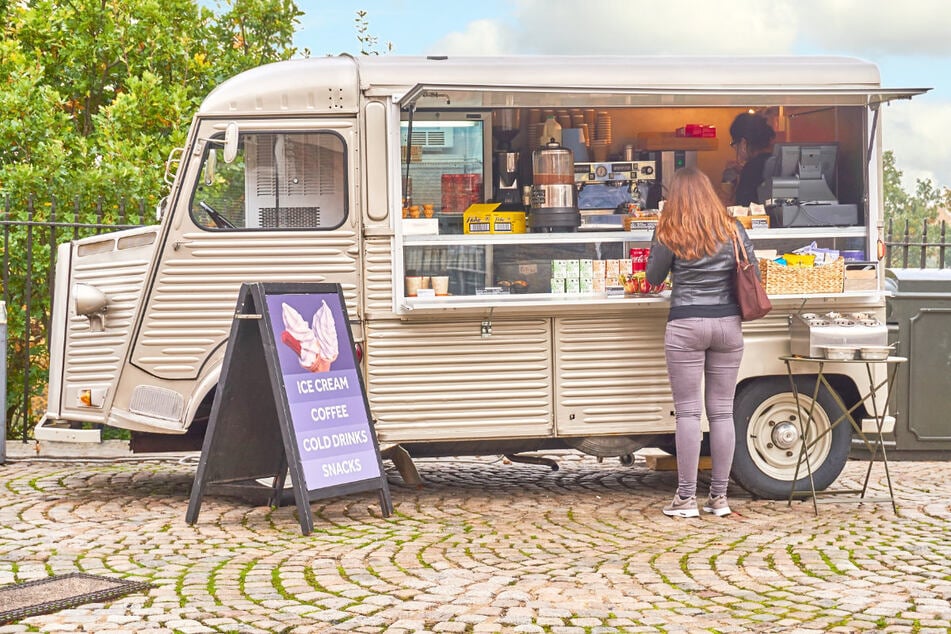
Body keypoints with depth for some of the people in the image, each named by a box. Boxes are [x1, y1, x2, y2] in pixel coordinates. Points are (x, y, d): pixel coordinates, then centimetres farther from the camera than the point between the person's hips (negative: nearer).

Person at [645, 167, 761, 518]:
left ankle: (686, 499, 1)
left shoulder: (669, 232, -4)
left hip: (685, 325, -3)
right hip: (727, 324, 3)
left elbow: (654, 277, 5)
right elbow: (754, 274, 8)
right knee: (722, 411, 7)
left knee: (688, 412, 0)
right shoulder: (732, 229, 4)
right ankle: (719, 496, 11)